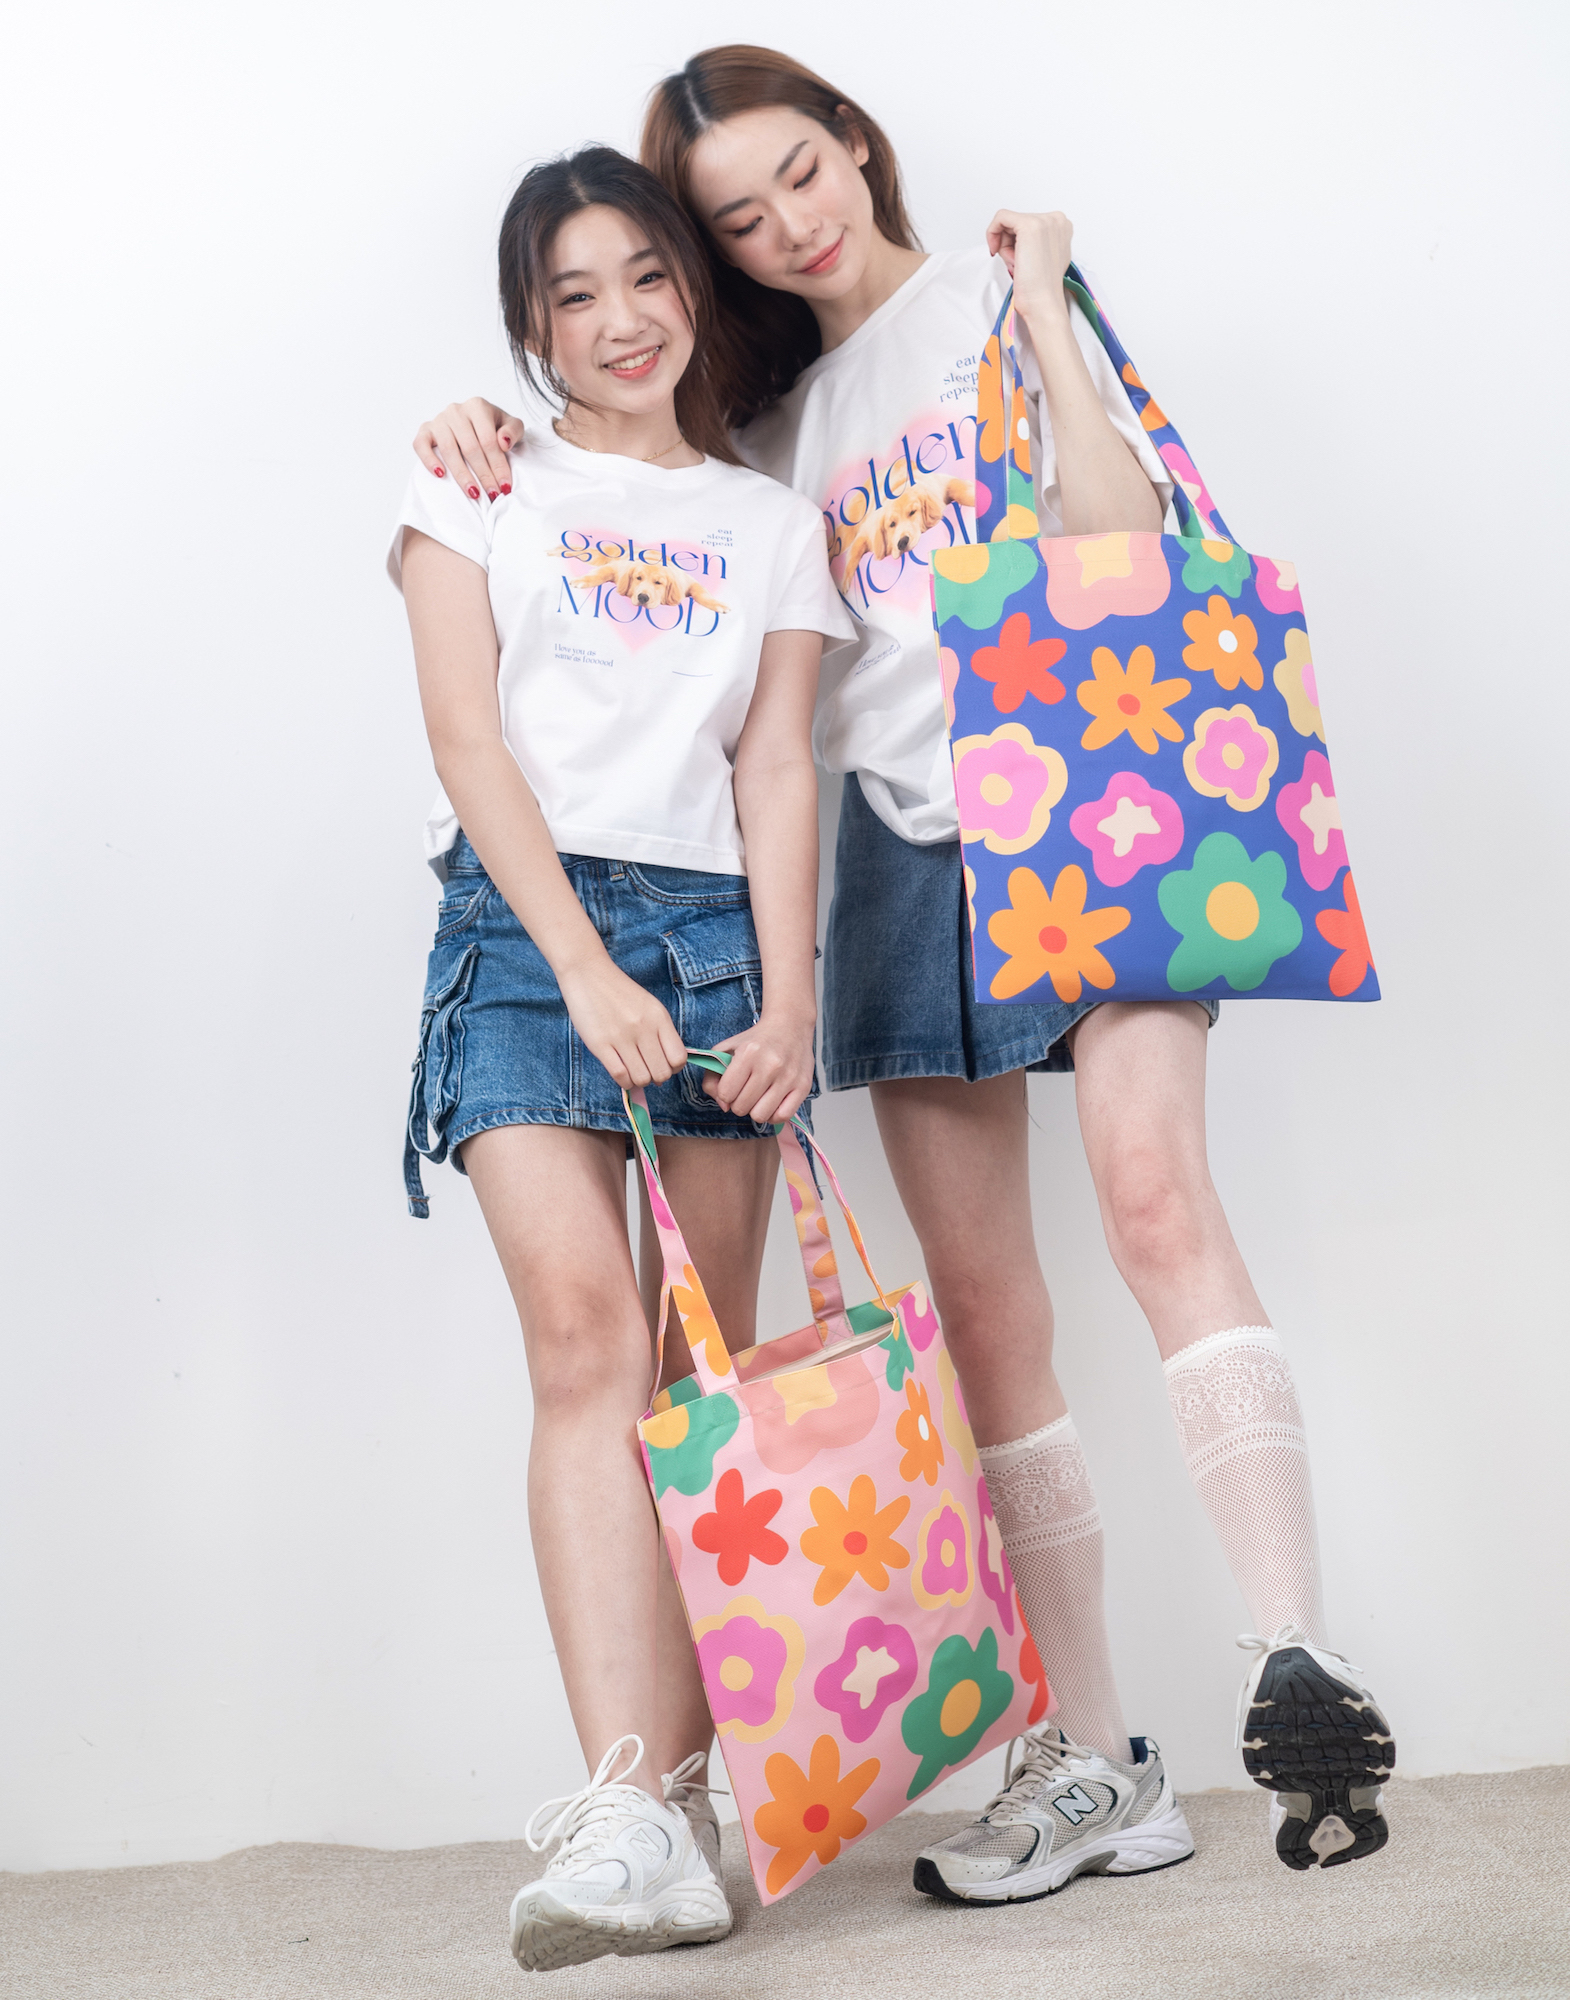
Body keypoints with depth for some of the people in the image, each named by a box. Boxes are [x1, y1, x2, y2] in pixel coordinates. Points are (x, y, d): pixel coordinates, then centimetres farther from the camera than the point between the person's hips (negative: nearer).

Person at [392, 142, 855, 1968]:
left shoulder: (771, 522, 20)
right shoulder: (477, 485, 14)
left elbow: (778, 770, 9)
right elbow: (468, 738, 2)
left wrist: (786, 1001, -6)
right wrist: (588, 969, -12)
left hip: (718, 929, 3)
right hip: (525, 925, -2)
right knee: (588, 1335, -18)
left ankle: (682, 1788, 4)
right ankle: (627, 1820, -25)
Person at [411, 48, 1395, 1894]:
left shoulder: (1001, 304, 8)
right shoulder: (770, 413, 19)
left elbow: (1120, 529, -5)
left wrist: (1042, 312, -4)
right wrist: (498, 436, 7)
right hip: (904, 845, 4)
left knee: (1153, 1189, -27)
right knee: (982, 1295, -2)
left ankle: (1295, 1666, -32)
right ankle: (1093, 1769, 3)